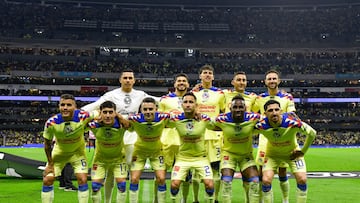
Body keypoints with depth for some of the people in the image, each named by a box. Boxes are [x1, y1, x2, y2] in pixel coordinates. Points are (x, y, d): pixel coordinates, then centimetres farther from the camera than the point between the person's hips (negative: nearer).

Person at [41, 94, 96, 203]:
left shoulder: (83, 116, -31)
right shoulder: (51, 123, -28)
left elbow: (95, 115, -7)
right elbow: (47, 143, -11)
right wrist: (50, 164, -7)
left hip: (77, 152, -1)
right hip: (59, 152, 1)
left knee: (82, 180, -10)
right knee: (47, 180, -2)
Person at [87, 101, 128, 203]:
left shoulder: (122, 124, -31)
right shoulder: (94, 125, -27)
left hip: (118, 157, 0)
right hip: (100, 158, 1)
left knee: (122, 184, -5)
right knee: (95, 185, -2)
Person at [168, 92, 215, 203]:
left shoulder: (204, 119, -14)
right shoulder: (176, 119, -13)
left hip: (201, 157, 0)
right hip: (182, 157, 0)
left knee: (209, 185, -12)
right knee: (174, 184, -12)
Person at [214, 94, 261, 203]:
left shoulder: (253, 118, -21)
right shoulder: (222, 119, -22)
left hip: (246, 154, 1)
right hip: (228, 153, -1)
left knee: (254, 180, -7)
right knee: (226, 180, -15)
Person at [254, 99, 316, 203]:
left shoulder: (293, 122, -34)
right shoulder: (261, 126, -30)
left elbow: (312, 133, -17)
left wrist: (303, 151, -9)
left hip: (292, 152, 0)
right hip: (273, 154, 0)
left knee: (302, 179, -12)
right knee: (266, 180, -15)